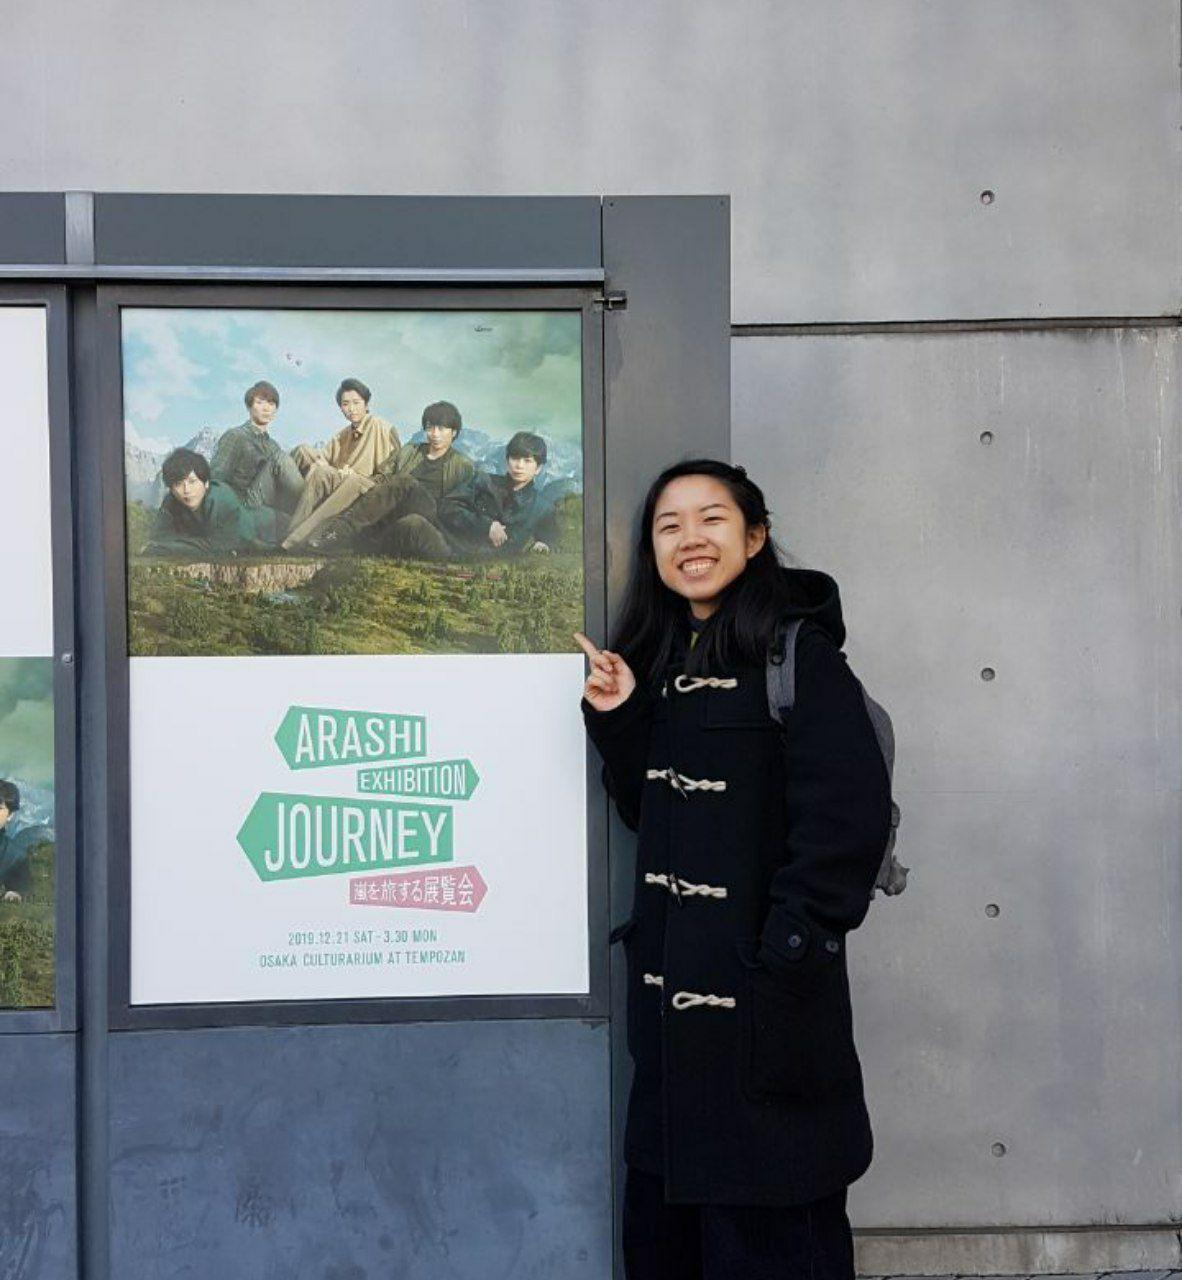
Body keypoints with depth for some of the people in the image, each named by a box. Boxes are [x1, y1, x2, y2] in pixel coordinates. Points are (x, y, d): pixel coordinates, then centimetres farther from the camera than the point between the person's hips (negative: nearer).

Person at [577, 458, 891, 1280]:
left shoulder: (798, 651, -11)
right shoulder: (660, 658, 10)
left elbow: (851, 811, -18)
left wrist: (791, 947, -18)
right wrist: (619, 719, -1)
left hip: (766, 998, -7)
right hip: (672, 986, 7)